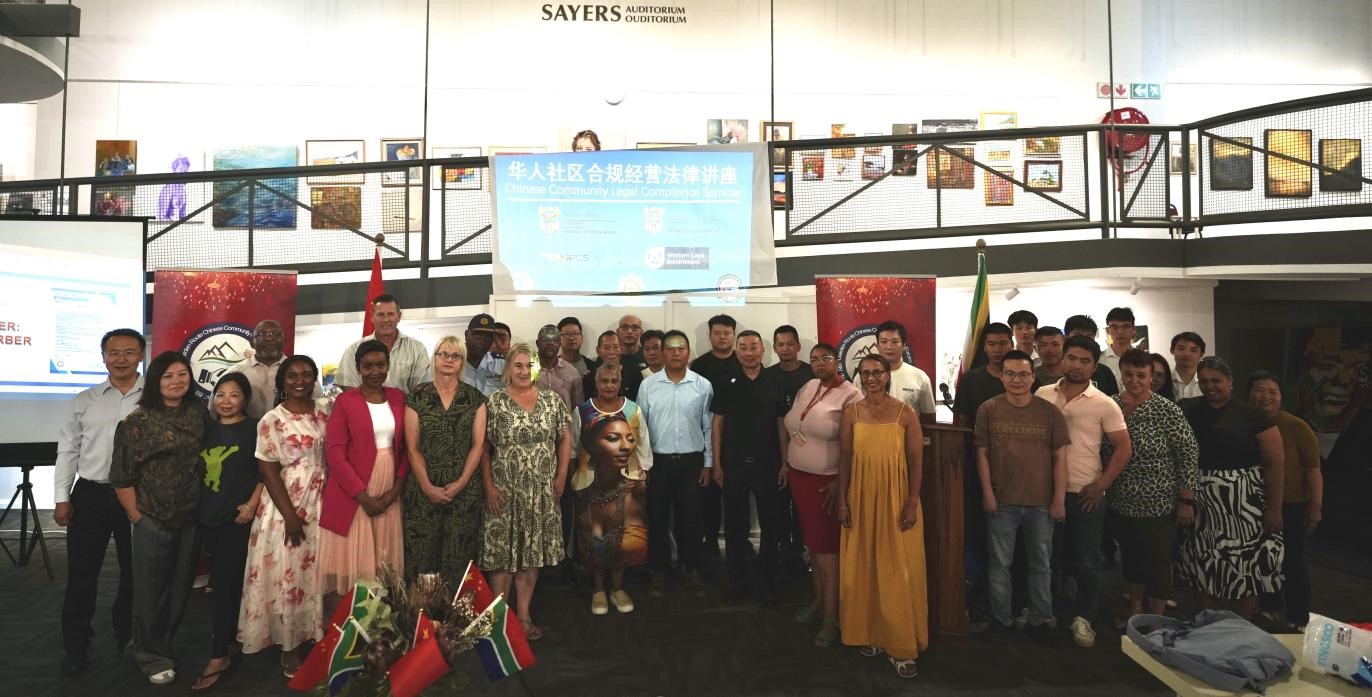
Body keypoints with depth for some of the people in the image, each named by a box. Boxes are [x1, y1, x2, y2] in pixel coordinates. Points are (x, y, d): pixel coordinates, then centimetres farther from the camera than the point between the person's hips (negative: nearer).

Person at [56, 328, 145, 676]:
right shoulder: (84, 401, 5)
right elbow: (68, 451, 7)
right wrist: (61, 498, 1)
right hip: (90, 494, 1)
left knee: (135, 571, 12)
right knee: (81, 573, 6)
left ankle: (128, 637, 31)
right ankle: (75, 645, 22)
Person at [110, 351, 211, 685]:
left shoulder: (199, 413, 3)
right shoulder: (137, 421, -10)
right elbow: (122, 476, -8)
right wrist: (137, 517, -7)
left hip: (191, 519, 4)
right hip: (152, 520, -4)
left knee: (181, 587, 14)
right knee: (151, 589, 7)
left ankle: (163, 645, 34)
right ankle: (151, 655, 25)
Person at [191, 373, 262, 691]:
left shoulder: (254, 429, -6)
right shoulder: (207, 429, 11)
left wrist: (252, 504, -15)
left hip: (237, 516, -6)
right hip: (208, 515, 6)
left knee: (224, 583, -5)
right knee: (225, 582, 16)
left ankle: (219, 656, 0)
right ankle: (230, 635, 31)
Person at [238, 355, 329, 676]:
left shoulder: (327, 409, 4)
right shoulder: (272, 420, -7)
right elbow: (268, 471, -9)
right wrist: (289, 514, -14)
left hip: (323, 501, 3)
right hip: (287, 503, -3)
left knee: (317, 569, 9)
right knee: (287, 572, 3)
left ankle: (315, 638, 22)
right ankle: (291, 646, 15)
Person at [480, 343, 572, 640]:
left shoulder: (552, 399, 4)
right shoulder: (494, 402, -4)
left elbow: (565, 438, 9)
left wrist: (561, 476, 2)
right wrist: (489, 486, -10)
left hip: (542, 491, 3)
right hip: (505, 490, -3)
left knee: (533, 552, 9)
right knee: (503, 552, 2)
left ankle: (524, 615, 22)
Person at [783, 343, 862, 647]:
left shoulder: (850, 395, -12)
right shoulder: (807, 388, 9)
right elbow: (789, 428, 17)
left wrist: (840, 483, -18)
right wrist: (785, 463, 14)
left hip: (827, 481, -6)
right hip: (799, 476, 6)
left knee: (827, 546, -2)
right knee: (812, 541, 15)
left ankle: (831, 617, 8)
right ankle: (819, 598, 31)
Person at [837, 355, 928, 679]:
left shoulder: (906, 413, -5)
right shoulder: (851, 412, 1)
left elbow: (916, 461, -4)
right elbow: (845, 458, 3)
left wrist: (912, 503, -9)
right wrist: (842, 501, 0)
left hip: (896, 498, -2)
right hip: (861, 498, 2)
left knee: (898, 572, 3)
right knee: (863, 569, 10)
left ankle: (900, 645, 13)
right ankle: (869, 633, 26)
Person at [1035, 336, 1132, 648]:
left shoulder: (1104, 404, -5)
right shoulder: (1042, 395, 1)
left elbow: (1123, 448, -3)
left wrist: (1101, 485, -9)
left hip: (1086, 493, -2)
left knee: (1086, 560, 7)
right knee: (1049, 556, 14)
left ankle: (1083, 617, 21)